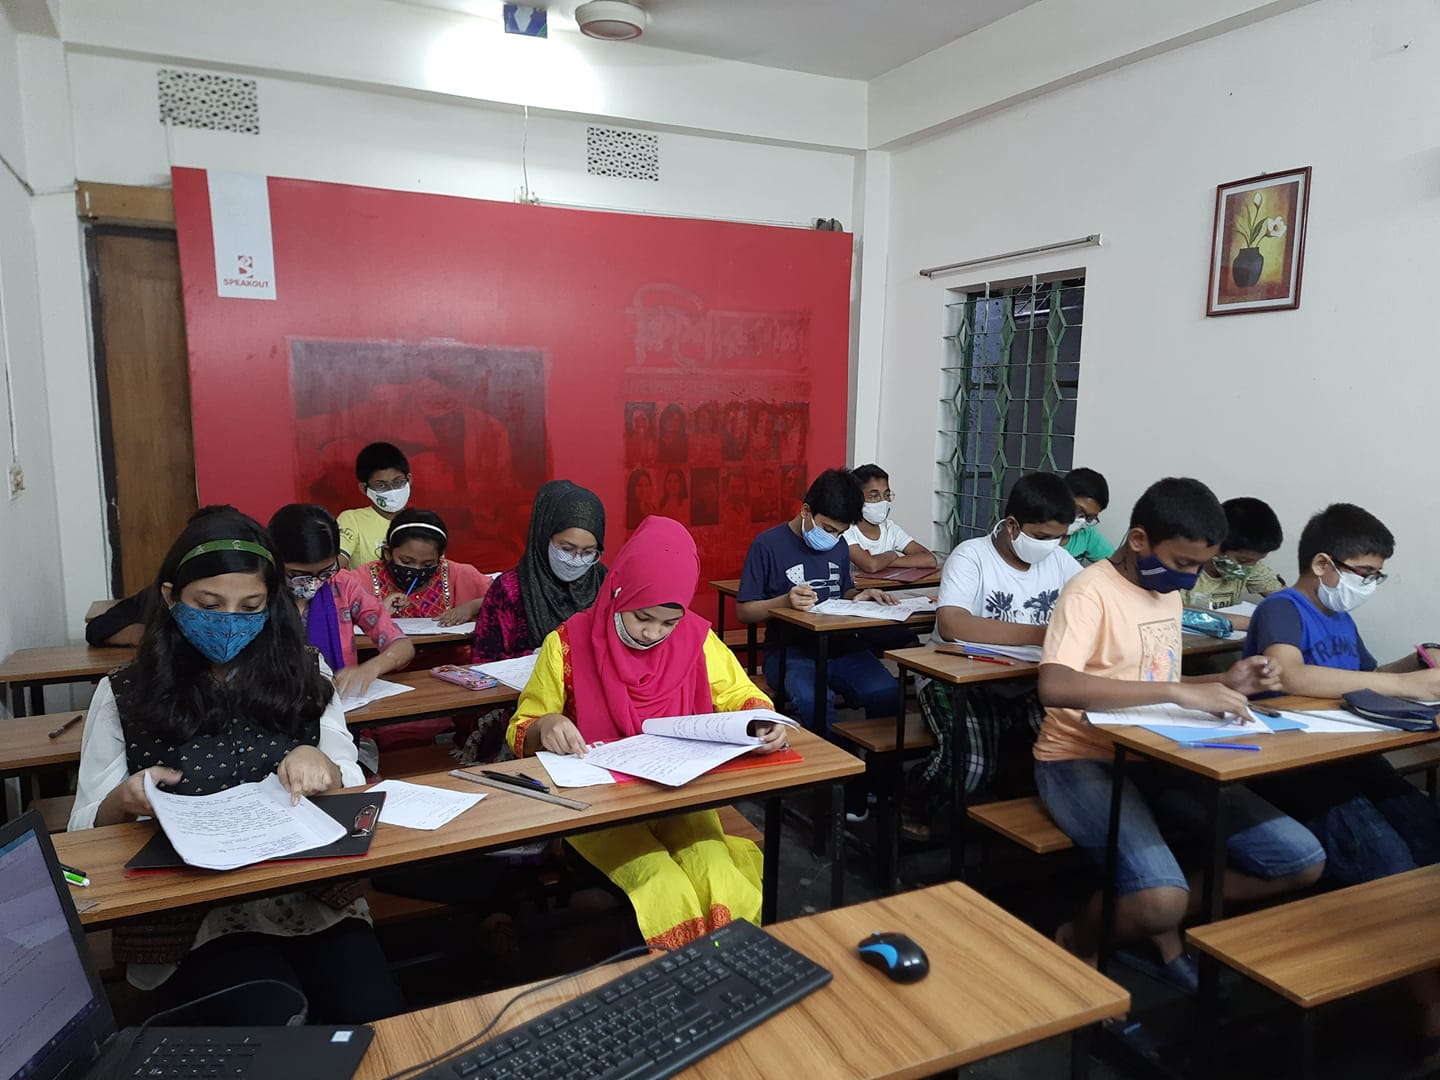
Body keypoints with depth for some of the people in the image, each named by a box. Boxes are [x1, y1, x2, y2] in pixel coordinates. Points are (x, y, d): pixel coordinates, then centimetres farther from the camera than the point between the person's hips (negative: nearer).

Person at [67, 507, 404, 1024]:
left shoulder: (305, 674, 7)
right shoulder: (125, 696, 4)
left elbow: (353, 788, 8)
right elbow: (85, 828, 6)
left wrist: (319, 763, -15)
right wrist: (123, 800, -17)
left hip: (313, 898, 1)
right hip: (190, 912, -1)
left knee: (377, 1020, -21)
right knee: (275, 1027, -25)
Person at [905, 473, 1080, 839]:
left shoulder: (1060, 561, 5)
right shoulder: (972, 556, -14)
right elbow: (952, 624, -30)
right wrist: (1042, 634, -33)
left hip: (1027, 685, 5)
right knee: (971, 763, -28)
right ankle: (910, 806, 5)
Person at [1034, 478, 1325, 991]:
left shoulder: (1169, 592, 11)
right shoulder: (1091, 591, -16)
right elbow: (1055, 687, -33)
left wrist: (1224, 684, 5)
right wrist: (1176, 690, -34)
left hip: (1154, 757, 8)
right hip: (1083, 761, -8)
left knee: (1303, 861, -2)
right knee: (1161, 900, -30)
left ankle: (1160, 927, 14)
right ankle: (1075, 943, 4)